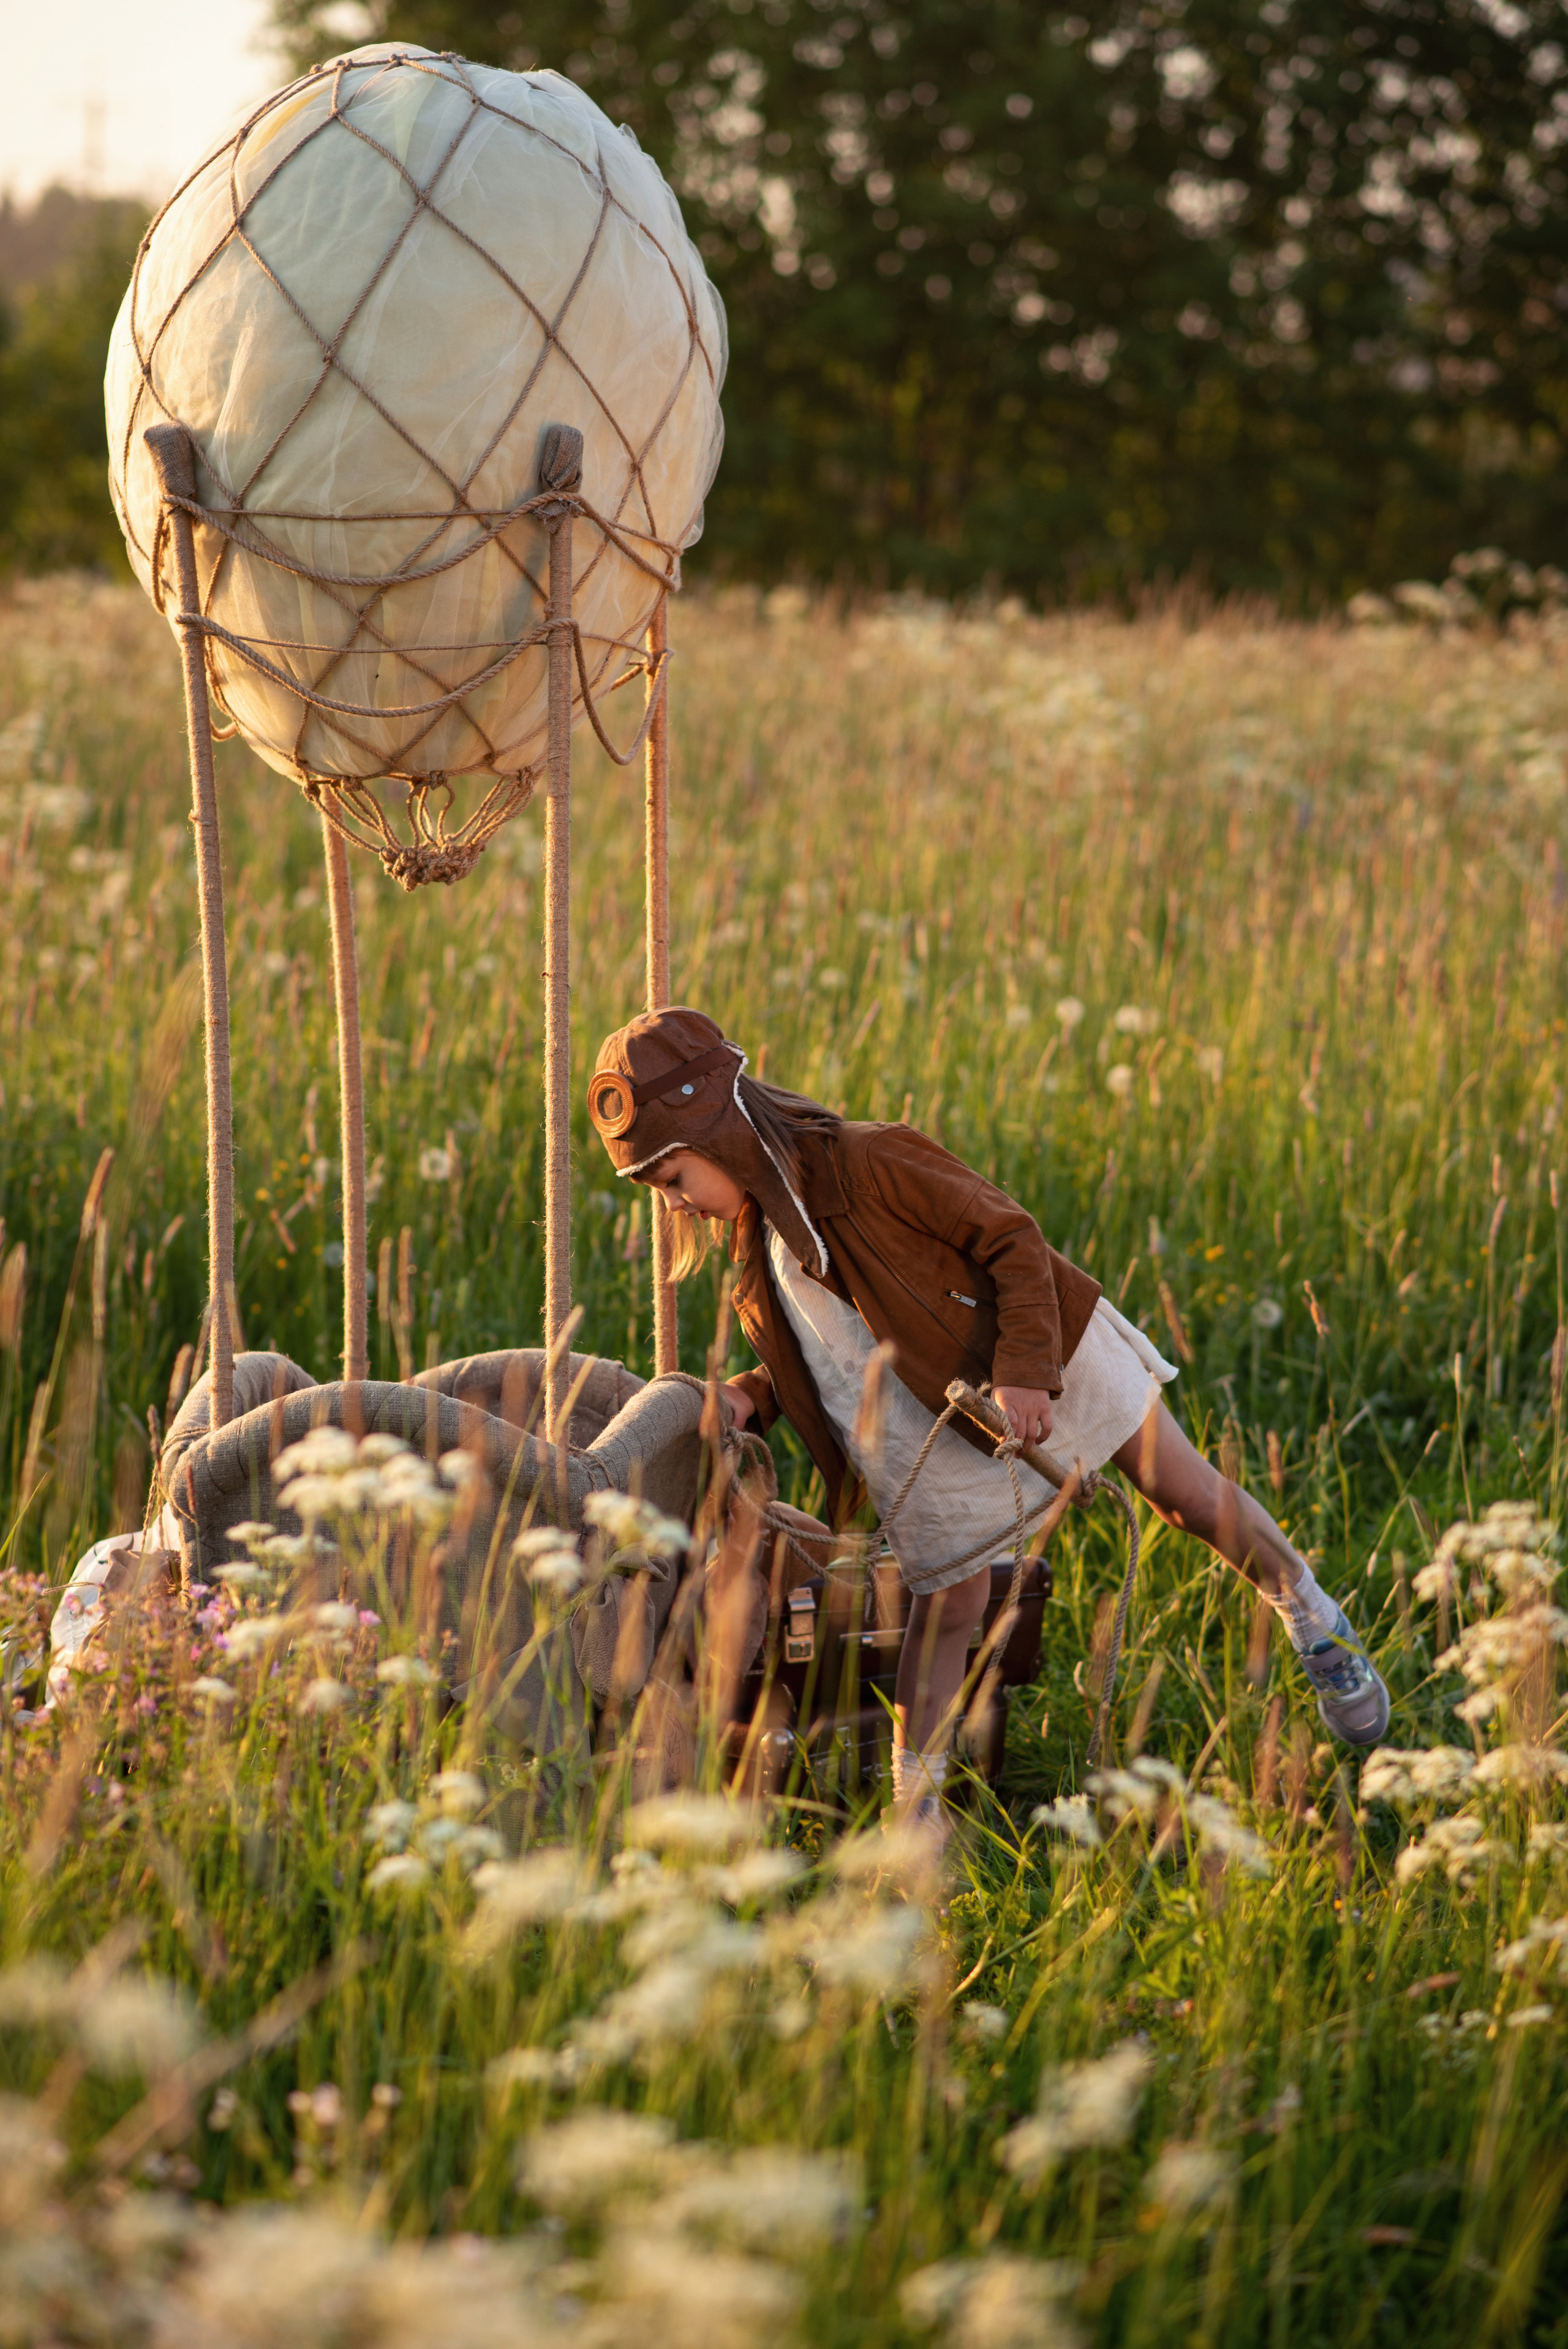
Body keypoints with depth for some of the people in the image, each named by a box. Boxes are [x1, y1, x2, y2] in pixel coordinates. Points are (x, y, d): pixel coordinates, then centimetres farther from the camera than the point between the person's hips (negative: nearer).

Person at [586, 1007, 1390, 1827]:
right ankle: (916, 1814, 5)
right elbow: (807, 1363, 13)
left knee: (1189, 1496, 8)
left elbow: (1012, 1237, -20)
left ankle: (1313, 1622, 32)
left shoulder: (869, 1165, -24)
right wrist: (749, 1396, -9)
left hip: (1049, 1360, -5)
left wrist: (1023, 1368, -28)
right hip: (930, 1433, 5)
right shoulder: (755, 1247, -1)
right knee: (947, 1601, -1)